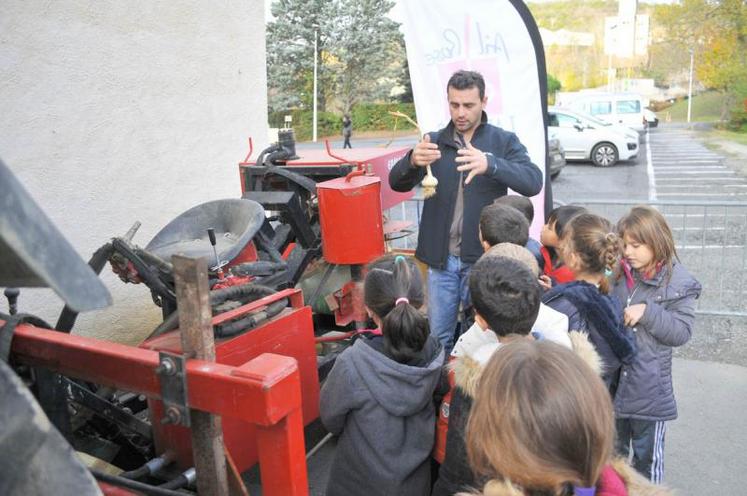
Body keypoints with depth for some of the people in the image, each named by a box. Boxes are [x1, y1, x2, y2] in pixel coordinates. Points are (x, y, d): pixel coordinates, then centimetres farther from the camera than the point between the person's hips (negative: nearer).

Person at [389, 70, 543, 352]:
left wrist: (490, 164, -36)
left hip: (483, 258, -2)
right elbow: (397, 183, -6)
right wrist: (413, 160, -30)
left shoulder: (504, 141, -2)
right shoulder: (434, 141, 4)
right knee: (438, 338, 12)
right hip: (441, 259, 2)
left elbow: (533, 182, -17)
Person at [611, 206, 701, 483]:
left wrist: (648, 312, -23)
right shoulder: (619, 273, 0)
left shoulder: (678, 283, -12)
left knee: (647, 454, 13)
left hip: (649, 386, -4)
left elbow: (682, 332, -13)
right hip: (612, 377, 4)